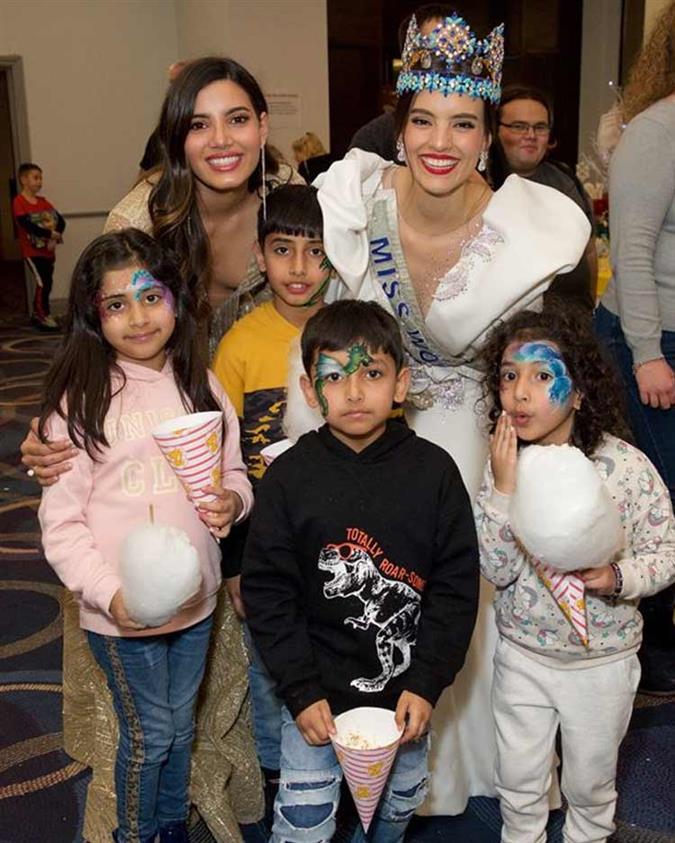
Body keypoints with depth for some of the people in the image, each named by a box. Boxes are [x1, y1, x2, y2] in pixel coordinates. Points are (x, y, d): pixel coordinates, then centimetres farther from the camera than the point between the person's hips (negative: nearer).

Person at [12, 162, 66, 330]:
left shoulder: (43, 201, 11)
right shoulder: (19, 202, -7)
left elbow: (61, 221, 3)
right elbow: (27, 225, -20)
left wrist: (55, 237, -16)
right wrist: (51, 234, -21)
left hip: (48, 251, 6)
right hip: (32, 251, -6)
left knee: (47, 284, 11)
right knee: (43, 283, -12)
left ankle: (37, 314, 26)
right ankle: (44, 316, 0)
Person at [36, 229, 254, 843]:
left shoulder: (199, 383, 0)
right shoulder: (80, 400, -14)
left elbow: (233, 470, 12)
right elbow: (61, 522, -13)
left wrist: (232, 501, -10)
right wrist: (110, 594, -23)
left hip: (195, 597, 5)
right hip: (121, 612, -4)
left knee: (181, 724, 22)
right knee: (148, 735, 12)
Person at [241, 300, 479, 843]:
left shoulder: (434, 470, -9)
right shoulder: (289, 477, -11)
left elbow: (457, 584, -6)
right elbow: (267, 592, -7)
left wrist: (427, 682, -10)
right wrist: (301, 692, -11)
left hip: (405, 691, 2)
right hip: (317, 694, -1)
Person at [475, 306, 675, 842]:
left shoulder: (625, 465, -20)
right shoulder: (504, 464, -15)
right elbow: (497, 570, -19)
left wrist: (619, 577, -29)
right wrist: (503, 487, -30)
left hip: (603, 660, -1)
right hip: (523, 656, 1)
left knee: (591, 781, 22)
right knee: (519, 779, 19)